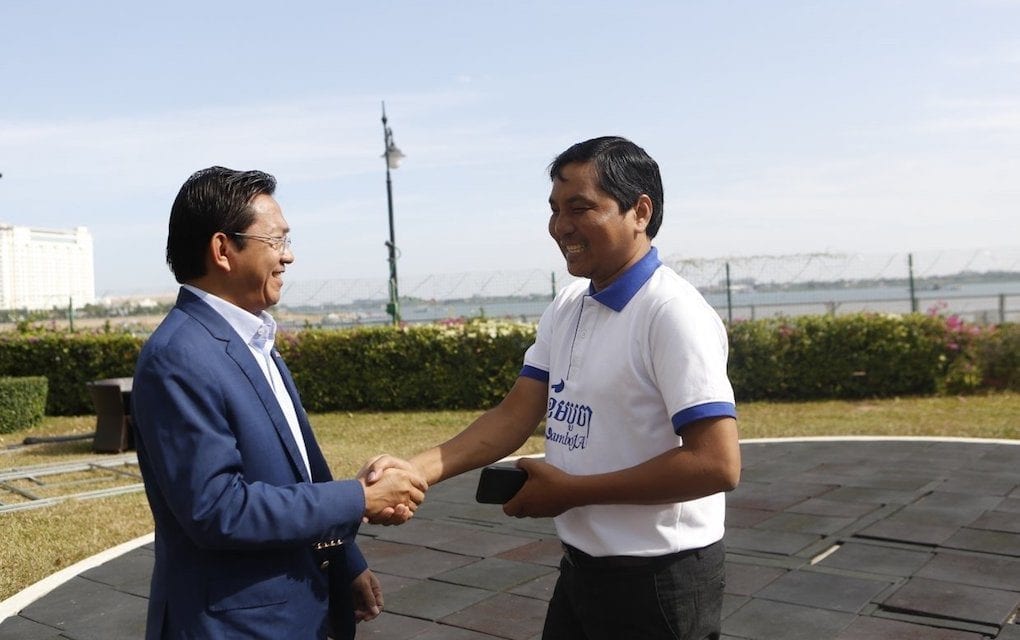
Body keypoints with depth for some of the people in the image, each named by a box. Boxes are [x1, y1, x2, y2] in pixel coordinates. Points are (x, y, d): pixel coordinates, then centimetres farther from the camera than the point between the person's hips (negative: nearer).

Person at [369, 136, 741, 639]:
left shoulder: (671, 313, -20)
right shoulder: (565, 309, 4)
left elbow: (717, 464, -25)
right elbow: (515, 415, 3)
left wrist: (571, 490, -19)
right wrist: (418, 468, -13)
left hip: (659, 583, -7)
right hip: (580, 569, 7)